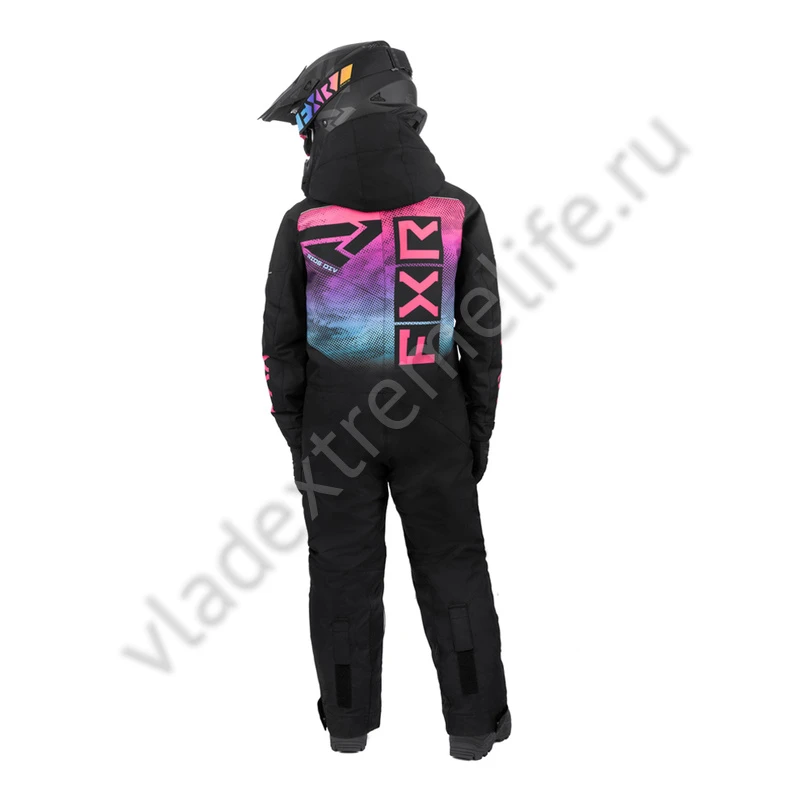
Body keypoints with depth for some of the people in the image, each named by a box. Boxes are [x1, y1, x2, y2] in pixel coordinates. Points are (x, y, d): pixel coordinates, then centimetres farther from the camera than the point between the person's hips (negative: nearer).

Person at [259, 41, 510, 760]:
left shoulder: (303, 224, -10)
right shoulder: (458, 212, -8)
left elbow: (283, 344, -4)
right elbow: (482, 338, -5)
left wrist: (295, 432, 8)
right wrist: (478, 431, 6)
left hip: (336, 418, 0)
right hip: (433, 416, 1)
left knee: (345, 567, 13)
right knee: (452, 564, 13)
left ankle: (350, 719, 25)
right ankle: (475, 723, 19)